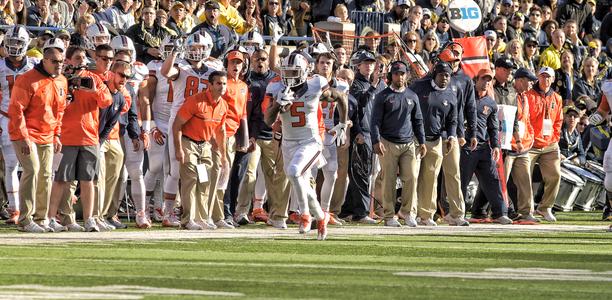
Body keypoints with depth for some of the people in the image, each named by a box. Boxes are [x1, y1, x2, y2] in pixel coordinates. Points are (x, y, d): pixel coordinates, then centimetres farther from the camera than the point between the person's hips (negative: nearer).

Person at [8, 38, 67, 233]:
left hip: (47, 138, 7)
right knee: (32, 170, -17)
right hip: (25, 135, -7)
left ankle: (41, 218, 15)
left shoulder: (61, 82, 8)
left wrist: (57, 136, 13)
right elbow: (16, 110, -16)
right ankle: (25, 220, -16)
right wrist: (24, 138, -19)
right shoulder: (28, 80, -15)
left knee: (46, 175, 6)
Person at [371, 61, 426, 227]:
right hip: (388, 144, -3)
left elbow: (418, 120, 19)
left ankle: (408, 211, 5)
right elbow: (375, 120, -2)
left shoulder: (412, 96, 14)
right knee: (389, 180, -3)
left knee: (411, 177, -7)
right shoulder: (383, 96, 2)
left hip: (408, 144, 3)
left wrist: (421, 142, 11)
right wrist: (376, 141, -13)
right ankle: (389, 215, 2)